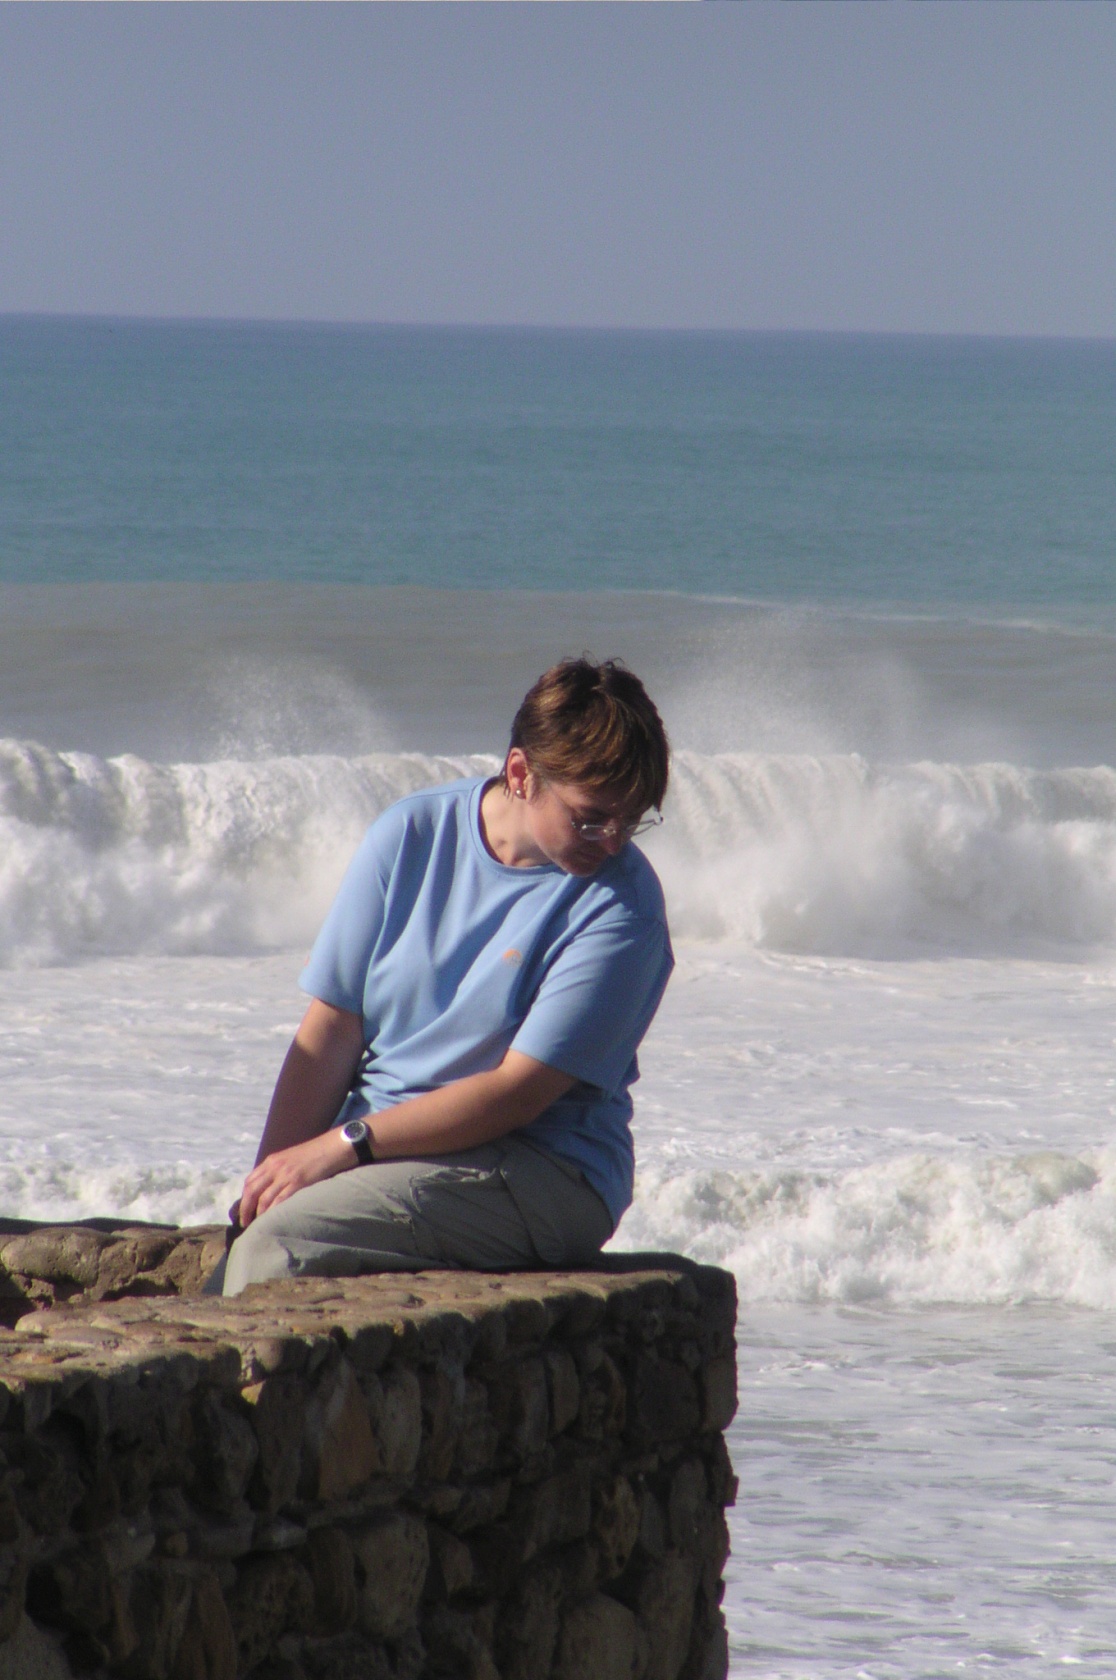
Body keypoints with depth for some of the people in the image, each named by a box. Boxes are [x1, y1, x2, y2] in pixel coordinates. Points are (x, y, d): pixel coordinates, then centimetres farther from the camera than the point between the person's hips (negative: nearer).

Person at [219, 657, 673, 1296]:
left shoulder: (621, 903, -8)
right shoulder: (413, 836, 4)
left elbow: (520, 1091, -13)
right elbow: (331, 1030, 4)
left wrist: (343, 1146, -17)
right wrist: (273, 1171, -10)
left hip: (542, 1170, -4)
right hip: (379, 1147, 4)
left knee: (283, 1241, -27)